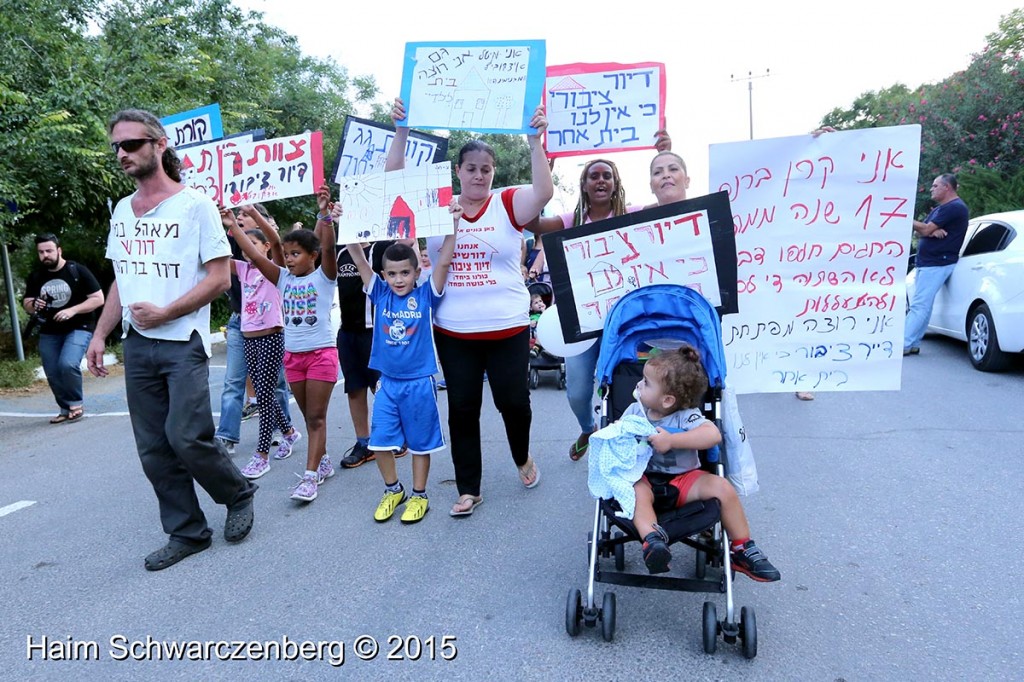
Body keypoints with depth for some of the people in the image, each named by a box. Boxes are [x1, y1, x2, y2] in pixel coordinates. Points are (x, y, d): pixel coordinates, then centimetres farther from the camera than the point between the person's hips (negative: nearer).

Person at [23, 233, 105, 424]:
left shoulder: (77, 271, -10)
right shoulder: (35, 277, 4)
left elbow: (98, 299, -10)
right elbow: (26, 303, 14)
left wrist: (73, 310, -22)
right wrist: (34, 305, -11)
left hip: (79, 328, -5)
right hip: (49, 332, 6)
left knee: (68, 364, -25)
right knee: (53, 374, 6)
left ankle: (77, 403, -3)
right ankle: (67, 409, 24)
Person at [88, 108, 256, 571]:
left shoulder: (194, 204, -5)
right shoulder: (121, 211, 14)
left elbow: (220, 278, -10)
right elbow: (121, 280, 19)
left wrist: (164, 313, -15)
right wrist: (100, 334, 12)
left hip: (183, 343, -6)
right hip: (136, 345, 6)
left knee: (186, 438, -13)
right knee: (154, 450, 6)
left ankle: (238, 494, 15)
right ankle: (186, 533, 19)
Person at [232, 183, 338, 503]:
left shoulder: (323, 276, -7)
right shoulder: (283, 279, 6)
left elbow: (328, 248, -23)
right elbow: (254, 255, 2)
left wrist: (325, 214, -36)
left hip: (321, 353, -6)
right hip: (293, 355, 6)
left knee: (316, 417, -2)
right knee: (309, 416, 15)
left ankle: (310, 476, -2)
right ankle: (323, 462, 28)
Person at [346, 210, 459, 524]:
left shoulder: (425, 295, -5)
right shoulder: (380, 294, 1)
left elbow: (444, 262, -14)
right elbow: (360, 261, -3)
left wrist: (452, 224, -23)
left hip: (419, 383, -3)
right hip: (387, 382, 3)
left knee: (420, 442, 9)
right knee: (380, 441, 6)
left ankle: (419, 495, 26)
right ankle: (392, 490, 28)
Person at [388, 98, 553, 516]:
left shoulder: (508, 205, -2)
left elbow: (544, 192, -18)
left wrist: (535, 140, -26)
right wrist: (401, 133, -11)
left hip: (507, 328, -2)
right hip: (453, 332, 2)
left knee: (513, 401, 6)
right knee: (462, 409, 8)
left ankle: (523, 458, 39)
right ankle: (468, 490, 21)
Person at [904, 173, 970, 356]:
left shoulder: (955, 207, -11)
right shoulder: (939, 209, 22)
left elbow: (926, 230, -16)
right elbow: (921, 231, 11)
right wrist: (932, 230, -11)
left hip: (937, 264, -10)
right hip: (925, 263, 10)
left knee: (919, 306, -14)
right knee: (920, 306, 8)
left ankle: (905, 345, -16)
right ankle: (913, 344, 11)